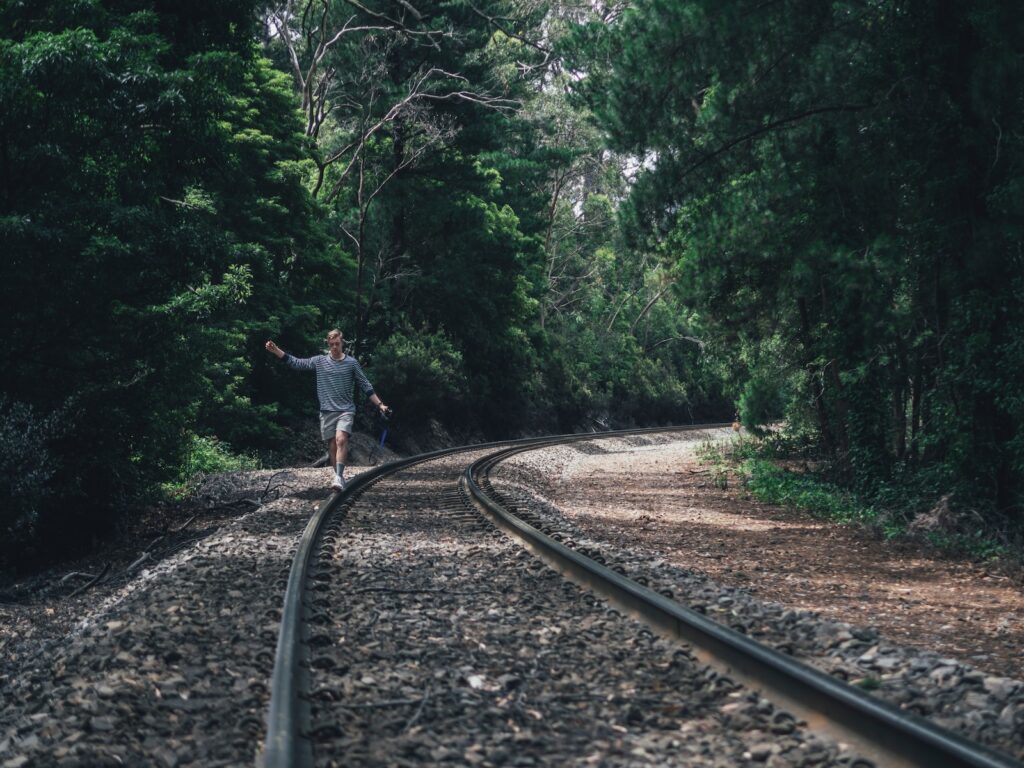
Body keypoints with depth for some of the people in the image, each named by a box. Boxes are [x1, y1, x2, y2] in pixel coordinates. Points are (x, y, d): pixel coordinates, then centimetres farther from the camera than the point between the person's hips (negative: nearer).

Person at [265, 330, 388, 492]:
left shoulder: (351, 363, 3)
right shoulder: (319, 361, 7)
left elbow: (366, 386, 7)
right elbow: (296, 363, 8)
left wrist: (380, 404, 3)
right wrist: (276, 350, -1)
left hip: (346, 410, -3)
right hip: (327, 411, 3)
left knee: (341, 439, -23)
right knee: (332, 446, 3)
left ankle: (339, 477, -28)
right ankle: (340, 479, 14)